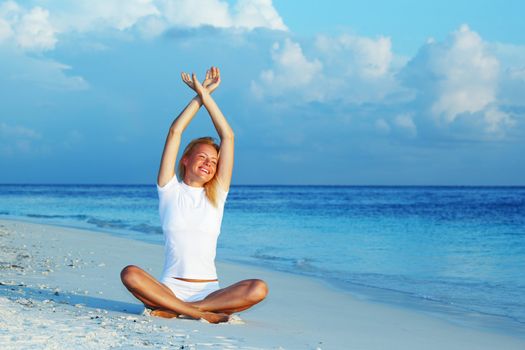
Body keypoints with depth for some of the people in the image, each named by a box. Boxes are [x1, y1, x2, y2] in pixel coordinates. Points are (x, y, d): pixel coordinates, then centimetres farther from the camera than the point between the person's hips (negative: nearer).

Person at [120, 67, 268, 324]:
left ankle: (174, 310, -25)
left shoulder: (216, 195, 14)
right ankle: (202, 314, -32)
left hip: (208, 291, 2)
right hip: (170, 287, -2)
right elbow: (175, 132, 4)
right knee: (130, 274, -32)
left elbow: (228, 136, 8)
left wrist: (206, 96, 7)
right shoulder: (170, 191, 9)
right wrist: (199, 95, 8)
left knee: (259, 289, -28)